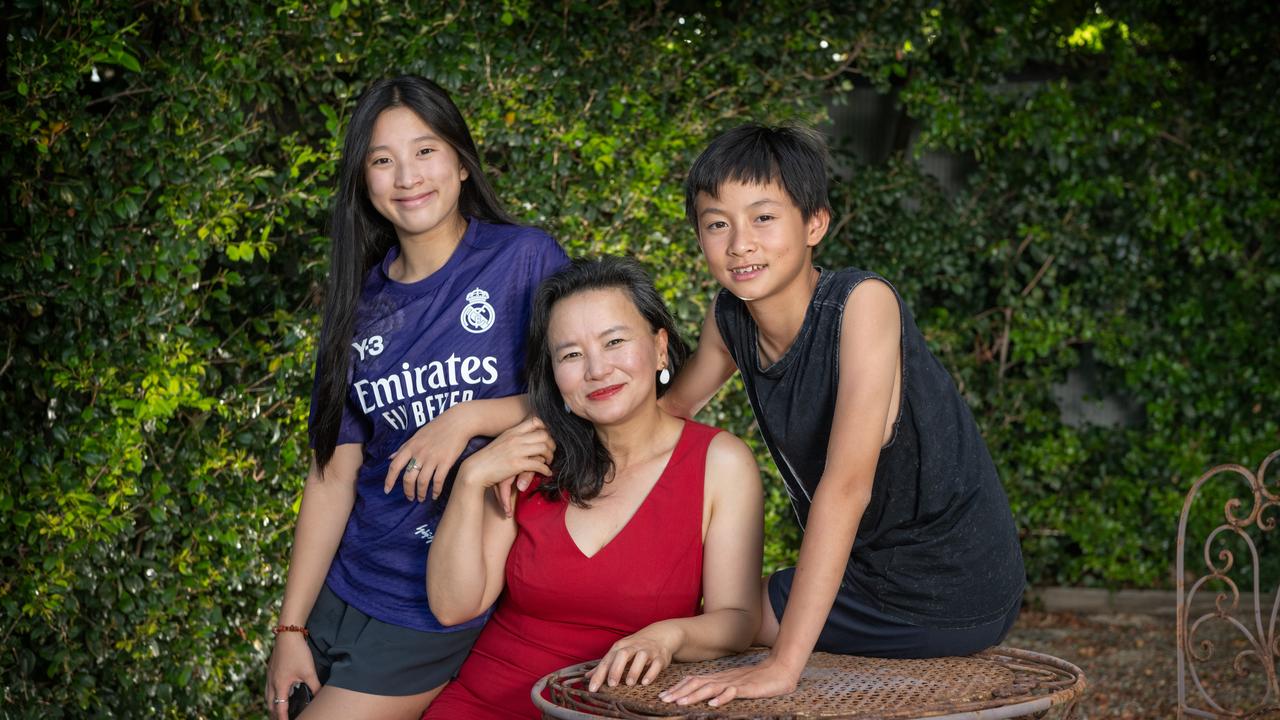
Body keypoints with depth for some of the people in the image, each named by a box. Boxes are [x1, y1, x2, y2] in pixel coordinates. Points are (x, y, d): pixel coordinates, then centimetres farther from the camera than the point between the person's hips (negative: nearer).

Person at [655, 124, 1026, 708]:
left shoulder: (862, 303, -25)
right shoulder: (729, 319, -3)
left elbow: (847, 481, -32)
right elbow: (674, 406, 16)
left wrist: (783, 664, -36)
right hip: (869, 574, 7)